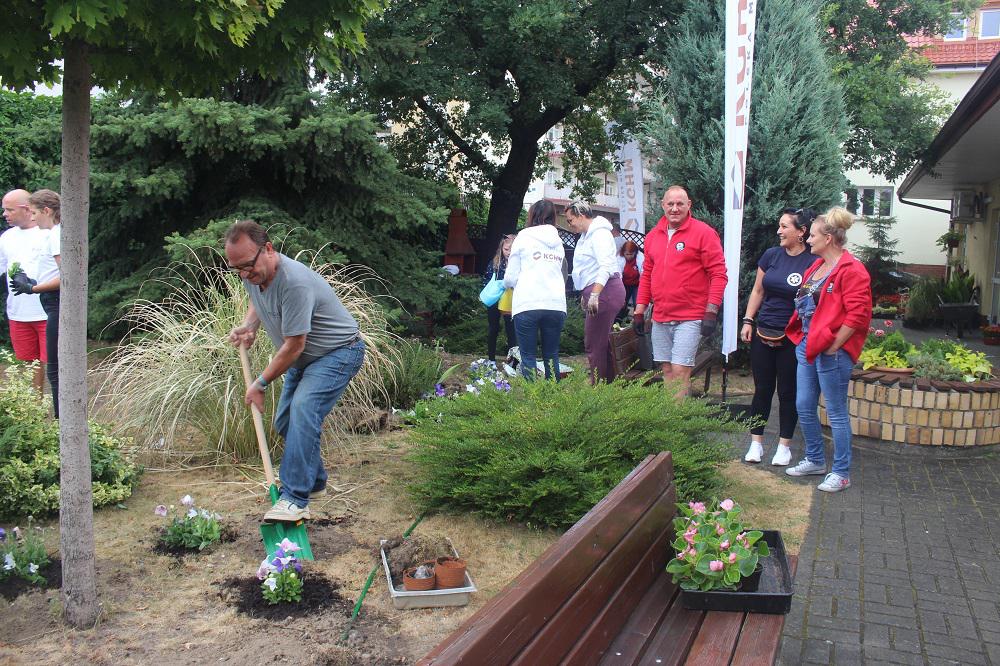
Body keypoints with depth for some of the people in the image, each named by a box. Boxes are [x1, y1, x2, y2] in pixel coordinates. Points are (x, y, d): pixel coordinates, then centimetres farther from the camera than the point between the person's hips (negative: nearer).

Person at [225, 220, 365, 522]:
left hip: (339, 352, -10)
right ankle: (314, 480, 33)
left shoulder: (294, 282, -34)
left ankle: (294, 499, -31)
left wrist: (260, 384, -16)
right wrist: (248, 326, -2)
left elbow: (294, 346, -28)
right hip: (304, 358, 10)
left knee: (303, 410, -29)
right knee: (284, 422, 12)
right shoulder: (252, 274, -5)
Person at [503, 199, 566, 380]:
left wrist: (507, 284, 27)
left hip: (527, 304, -4)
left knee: (528, 356, 2)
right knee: (551, 355, 11)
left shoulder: (523, 238, 5)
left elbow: (510, 278, 5)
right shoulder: (558, 243, 17)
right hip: (556, 304, 4)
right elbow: (558, 273, 17)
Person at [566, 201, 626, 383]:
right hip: (594, 293, 11)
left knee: (593, 345, -10)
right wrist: (585, 294, 32)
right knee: (603, 343, 15)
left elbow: (606, 266, -24)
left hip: (604, 292, -11)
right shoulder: (587, 235, 20)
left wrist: (594, 294, -31)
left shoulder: (600, 233, -13)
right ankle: (609, 381, 23)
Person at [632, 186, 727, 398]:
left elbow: (718, 274, -8)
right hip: (660, 318, 6)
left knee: (680, 372, -9)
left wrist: (711, 311, -14)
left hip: (690, 318, -6)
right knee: (667, 372, 11)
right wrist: (639, 310, 13)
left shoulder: (704, 233, -5)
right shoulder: (653, 236, 12)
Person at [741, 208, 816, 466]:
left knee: (788, 392, 8)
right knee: (762, 389, 9)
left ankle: (784, 445, 21)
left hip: (792, 338, -3)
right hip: (763, 333, 3)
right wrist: (748, 321, 4)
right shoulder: (771, 255, 4)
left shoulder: (813, 263, -9)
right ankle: (756, 442, 19)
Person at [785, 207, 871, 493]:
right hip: (807, 346, 9)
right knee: (804, 407, 15)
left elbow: (857, 315, -20)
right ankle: (815, 460, 32)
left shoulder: (851, 270, -15)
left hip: (831, 352, -9)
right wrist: (802, 338, 15)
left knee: (836, 412, 1)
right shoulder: (816, 266, 14)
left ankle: (841, 473, 12)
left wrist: (833, 346, -17)